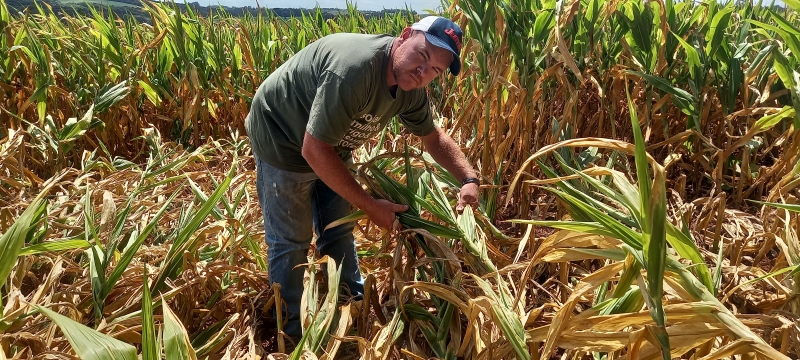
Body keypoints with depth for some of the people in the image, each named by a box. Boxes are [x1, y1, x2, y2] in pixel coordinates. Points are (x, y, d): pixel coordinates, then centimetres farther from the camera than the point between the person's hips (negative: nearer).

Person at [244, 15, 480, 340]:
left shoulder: (412, 88, -12)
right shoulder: (354, 69, -39)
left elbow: (433, 136, 4)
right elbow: (314, 149, -37)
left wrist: (469, 179, -12)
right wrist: (370, 206, -30)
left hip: (331, 146, 7)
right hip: (282, 141, -7)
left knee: (339, 232, 16)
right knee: (290, 241, 3)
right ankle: (291, 332, 22)